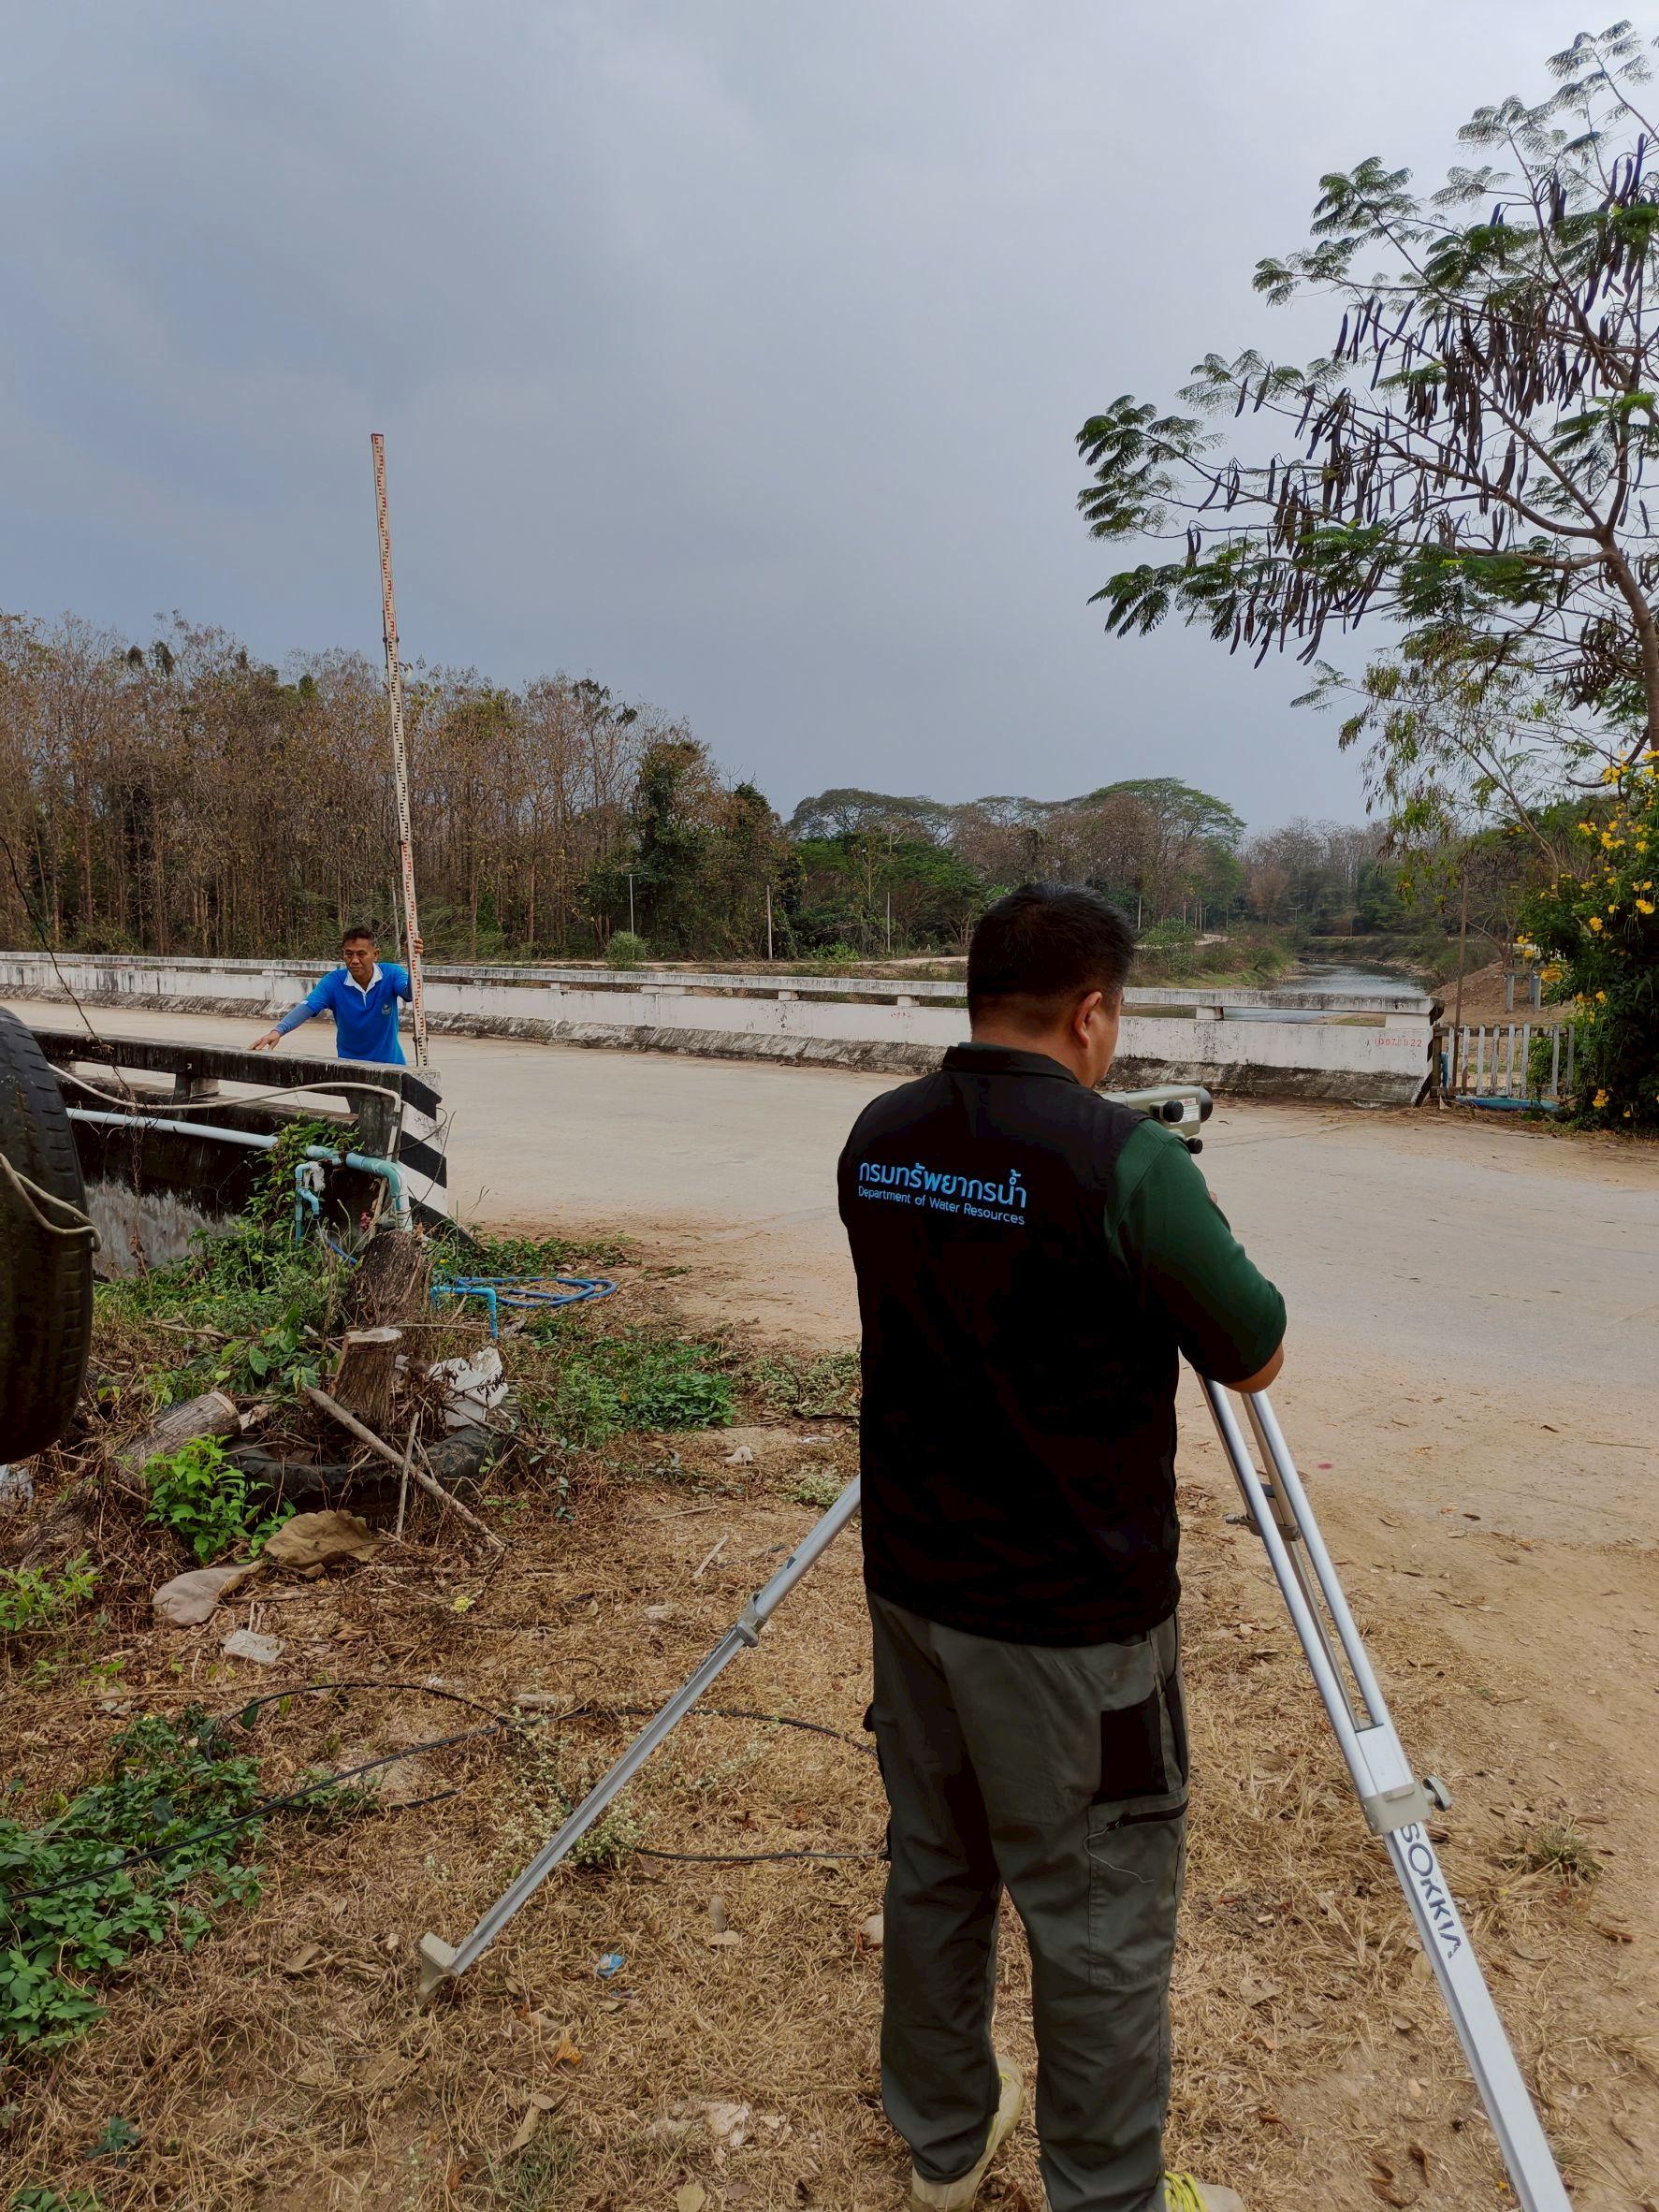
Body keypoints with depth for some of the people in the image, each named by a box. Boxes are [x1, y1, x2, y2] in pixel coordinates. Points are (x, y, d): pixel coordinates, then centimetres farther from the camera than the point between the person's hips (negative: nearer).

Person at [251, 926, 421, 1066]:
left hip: (391, 1064, 1)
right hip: (350, 1065, 0)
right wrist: (278, 1031, -40)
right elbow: (307, 1007, -22)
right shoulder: (334, 981, -11)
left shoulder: (391, 974, -10)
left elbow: (410, 994, -29)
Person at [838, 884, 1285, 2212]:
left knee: (934, 1871, 22)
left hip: (913, 1584, 7)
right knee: (1102, 1926, 11)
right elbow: (1256, 1358, -9)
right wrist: (1188, 1217, 9)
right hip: (1071, 1619, -7)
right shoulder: (1125, 1162, -22)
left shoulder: (878, 1140, -2)